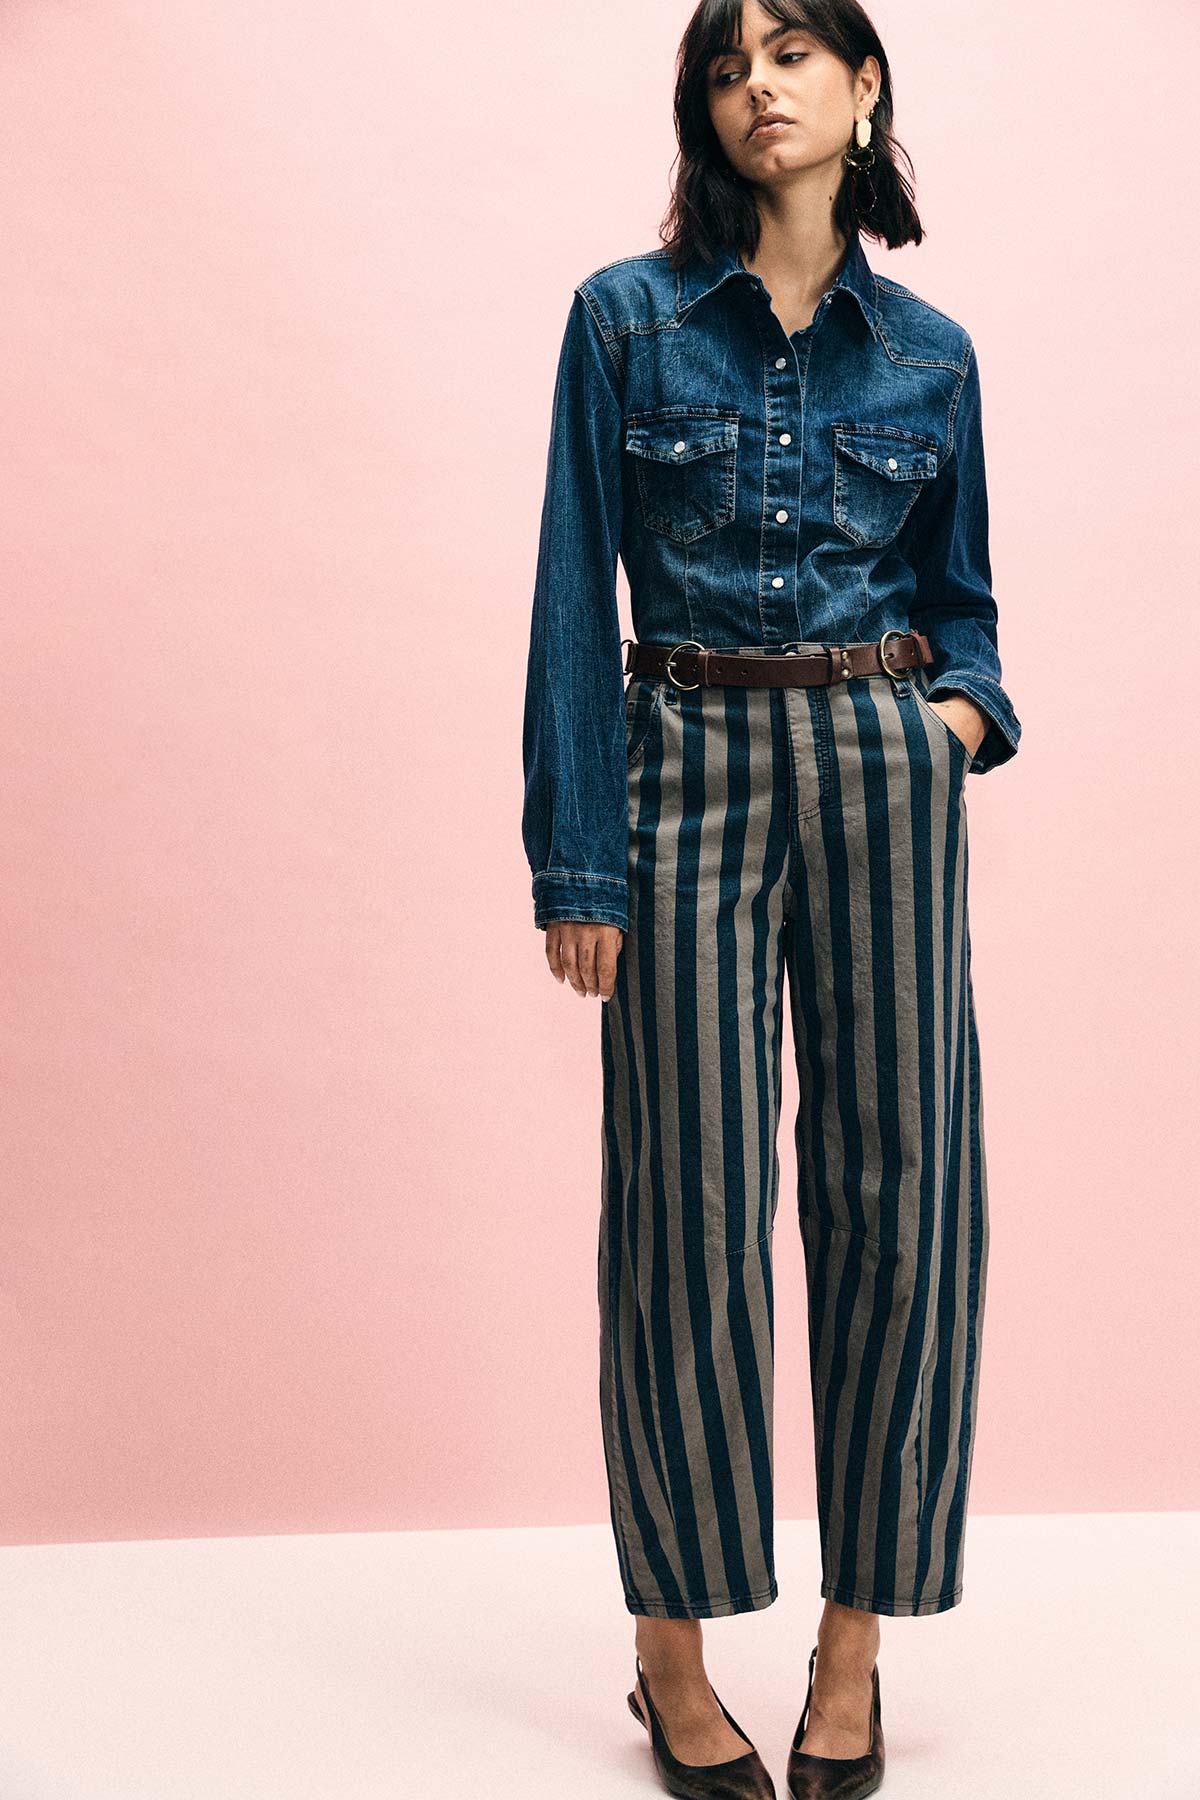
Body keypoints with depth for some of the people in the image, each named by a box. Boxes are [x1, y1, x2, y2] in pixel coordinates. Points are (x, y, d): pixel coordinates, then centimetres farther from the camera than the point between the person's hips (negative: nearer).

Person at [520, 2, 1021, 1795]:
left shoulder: (929, 351, 10)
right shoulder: (627, 318, 3)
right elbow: (575, 595, -2)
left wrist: (966, 708, -6)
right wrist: (576, 858, -8)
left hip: (883, 782, 3)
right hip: (692, 774, -2)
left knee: (897, 1197, 2)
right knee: (693, 1213, -1)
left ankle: (856, 1645, 19)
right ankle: (676, 1649, 16)